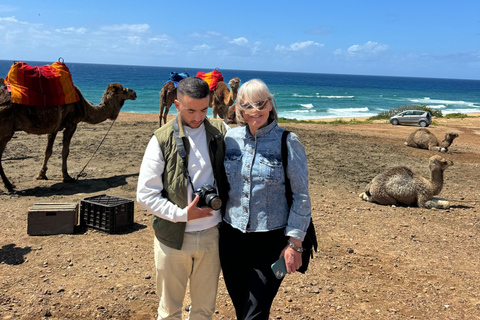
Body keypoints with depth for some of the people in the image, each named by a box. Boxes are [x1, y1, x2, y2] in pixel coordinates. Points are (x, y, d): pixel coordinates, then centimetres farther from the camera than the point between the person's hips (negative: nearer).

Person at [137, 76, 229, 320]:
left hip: (211, 235, 2)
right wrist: (183, 214, -17)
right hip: (173, 238, -2)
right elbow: (145, 194, -8)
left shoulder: (220, 132, 0)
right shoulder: (162, 140, -7)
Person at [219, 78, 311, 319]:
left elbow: (301, 195, -8)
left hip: (271, 239, -4)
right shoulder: (230, 138, 2)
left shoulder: (287, 142, -9)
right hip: (232, 236, 4)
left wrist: (295, 244, -10)